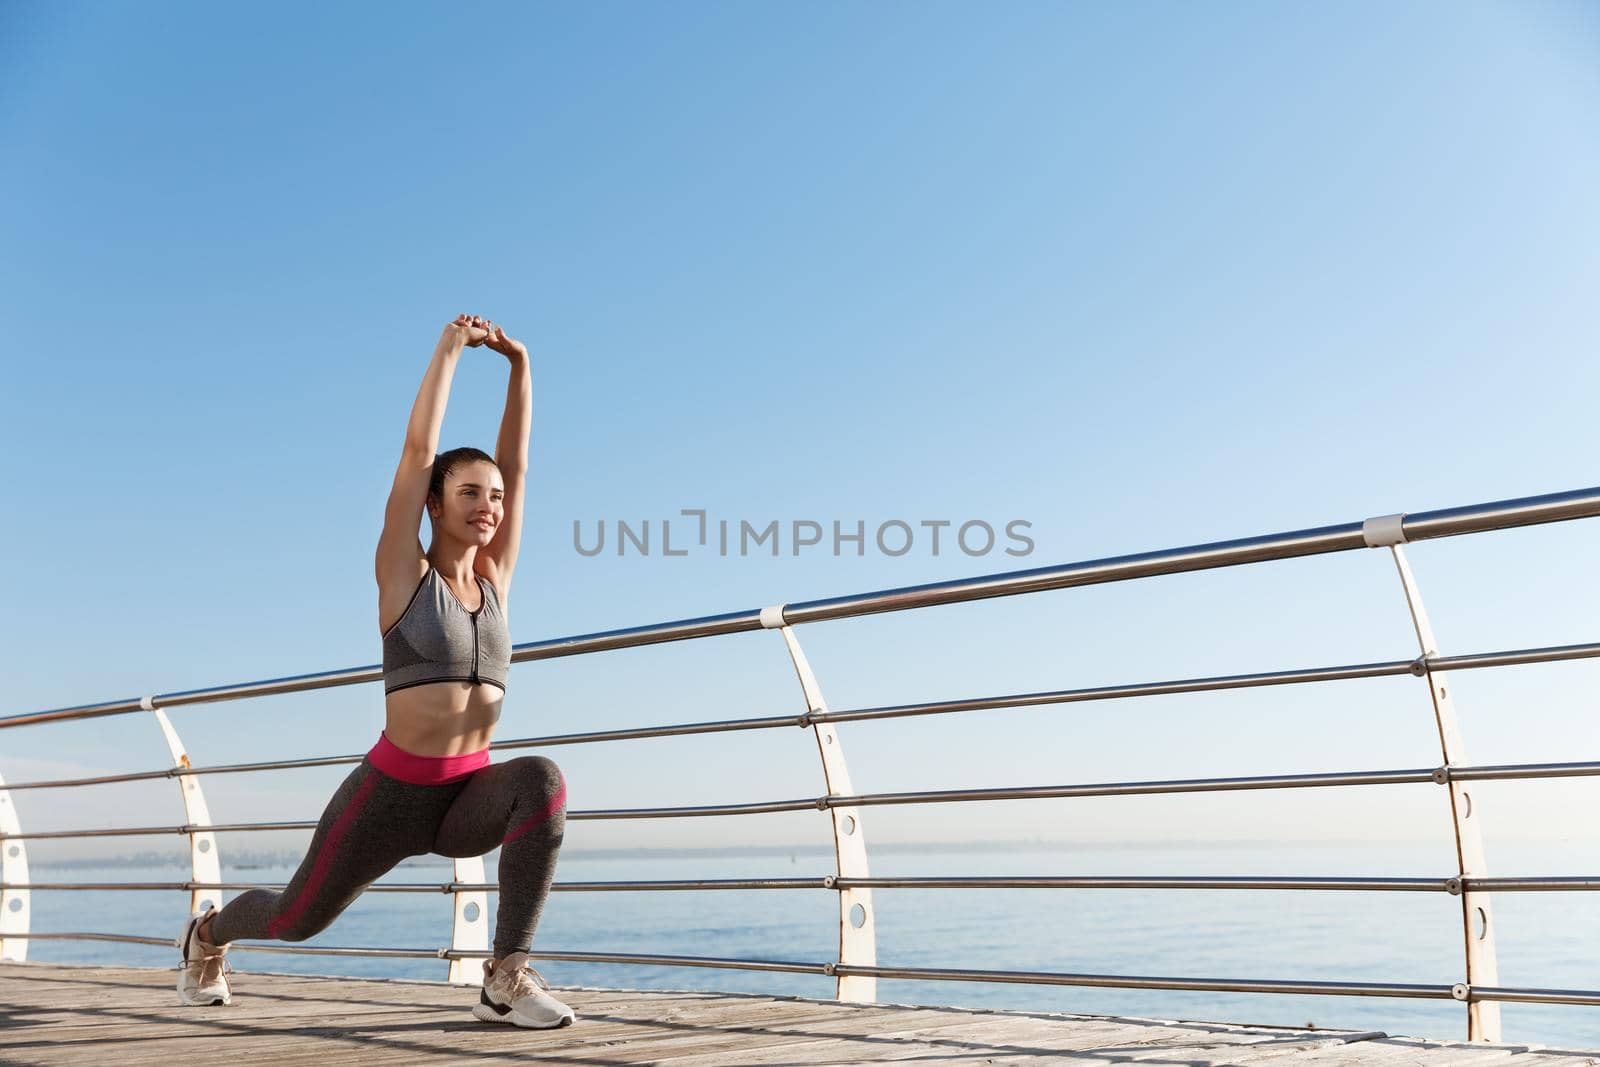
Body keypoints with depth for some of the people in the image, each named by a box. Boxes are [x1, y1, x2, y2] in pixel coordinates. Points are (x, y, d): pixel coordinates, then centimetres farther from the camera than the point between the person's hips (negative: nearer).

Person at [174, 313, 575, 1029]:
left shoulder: (493, 581, 4)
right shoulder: (402, 575, -6)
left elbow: (518, 464, 1)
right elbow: (417, 450, -13)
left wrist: (520, 365, -3)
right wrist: (449, 349, -9)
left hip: (468, 797, 3)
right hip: (391, 793, -2)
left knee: (541, 780, -32)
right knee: (298, 919, 17)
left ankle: (506, 980, -27)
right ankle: (208, 933, 55)